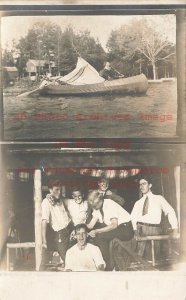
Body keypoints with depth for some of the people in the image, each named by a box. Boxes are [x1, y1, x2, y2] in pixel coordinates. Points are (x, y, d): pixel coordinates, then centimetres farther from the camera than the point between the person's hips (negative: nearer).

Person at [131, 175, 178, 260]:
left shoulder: (159, 198, 12)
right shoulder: (138, 203, 17)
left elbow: (170, 211, 2)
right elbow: (133, 217, 4)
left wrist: (174, 228, -12)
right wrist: (135, 230, -16)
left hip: (154, 230, -1)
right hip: (140, 230, 2)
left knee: (152, 257, -4)